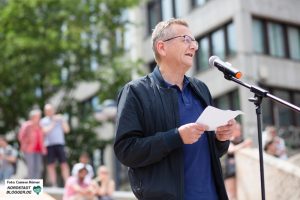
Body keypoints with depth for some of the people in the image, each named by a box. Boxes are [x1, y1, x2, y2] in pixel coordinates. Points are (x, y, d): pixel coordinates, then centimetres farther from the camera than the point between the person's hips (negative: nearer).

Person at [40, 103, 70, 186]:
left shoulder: (60, 119, 14)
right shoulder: (43, 121, 8)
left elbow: (67, 130, 7)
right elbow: (45, 131, -5)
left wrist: (62, 120, -3)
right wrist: (53, 123, -4)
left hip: (60, 143, 1)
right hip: (49, 144, -1)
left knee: (64, 164, -6)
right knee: (51, 165, -1)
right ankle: (54, 184, 2)